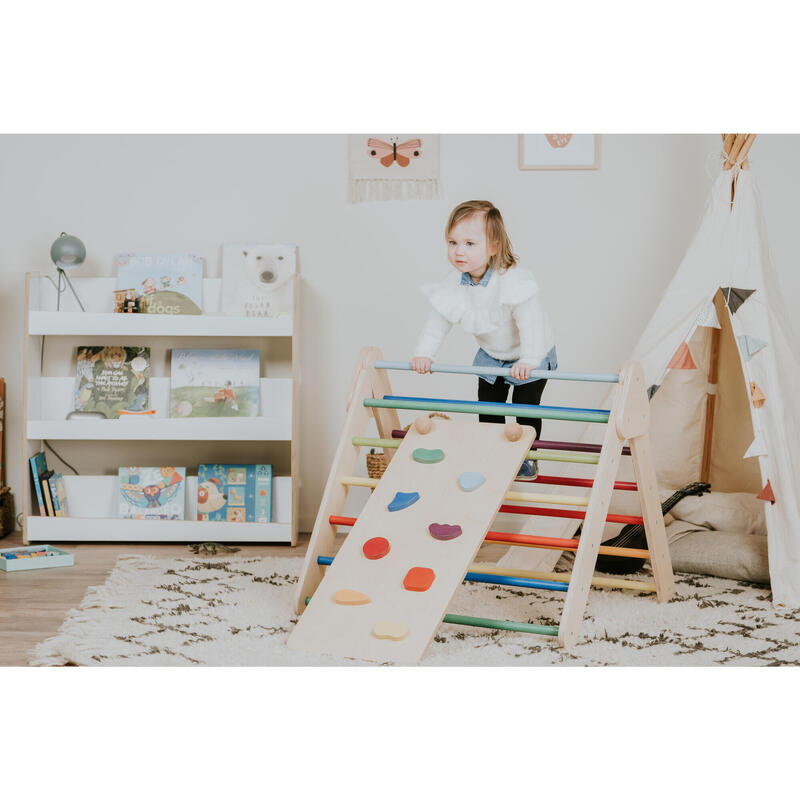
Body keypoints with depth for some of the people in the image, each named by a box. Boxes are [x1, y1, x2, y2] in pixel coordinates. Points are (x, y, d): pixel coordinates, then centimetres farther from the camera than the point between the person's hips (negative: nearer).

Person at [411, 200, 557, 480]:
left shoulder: (514, 282, -37)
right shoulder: (455, 283, -18)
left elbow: (531, 322, -37)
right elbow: (438, 320, -7)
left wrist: (528, 360, -40)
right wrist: (423, 353, -13)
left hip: (531, 355, -5)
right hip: (490, 355, 5)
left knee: (525, 409, 2)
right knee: (488, 407, 12)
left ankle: (526, 459, 22)